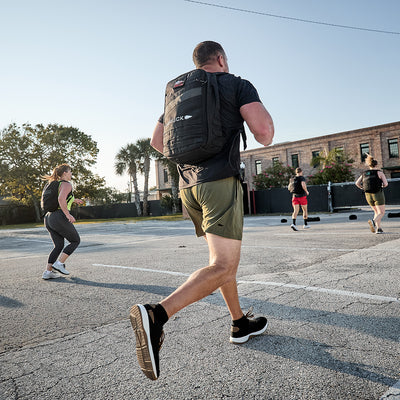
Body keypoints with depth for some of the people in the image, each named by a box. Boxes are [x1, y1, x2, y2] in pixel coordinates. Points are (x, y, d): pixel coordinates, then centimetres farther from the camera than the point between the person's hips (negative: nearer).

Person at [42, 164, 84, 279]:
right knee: (75, 241, 8)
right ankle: (59, 263, -1)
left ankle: (48, 271, 9)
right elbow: (61, 199, -25)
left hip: (48, 218, 9)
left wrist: (73, 200, 39)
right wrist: (68, 214, -23)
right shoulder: (67, 184, -7)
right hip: (59, 218, -9)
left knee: (59, 246, 15)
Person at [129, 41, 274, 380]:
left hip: (188, 185, 8)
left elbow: (157, 141, 21)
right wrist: (260, 109, 12)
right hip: (221, 181, -7)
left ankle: (240, 323, 26)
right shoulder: (238, 85, 4)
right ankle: (157, 315, -31)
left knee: (223, 255, 18)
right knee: (223, 267, -13)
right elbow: (264, 133, -10)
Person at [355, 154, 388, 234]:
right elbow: (386, 184, -9)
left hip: (368, 196, 5)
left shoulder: (364, 173, 7)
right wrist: (382, 185, 12)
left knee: (377, 212, 19)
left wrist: (363, 188, 17)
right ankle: (373, 221, -29)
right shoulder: (379, 172, -4)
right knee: (381, 213, 0)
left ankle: (379, 228, 8)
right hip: (378, 194, -5)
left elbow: (357, 183, 1)